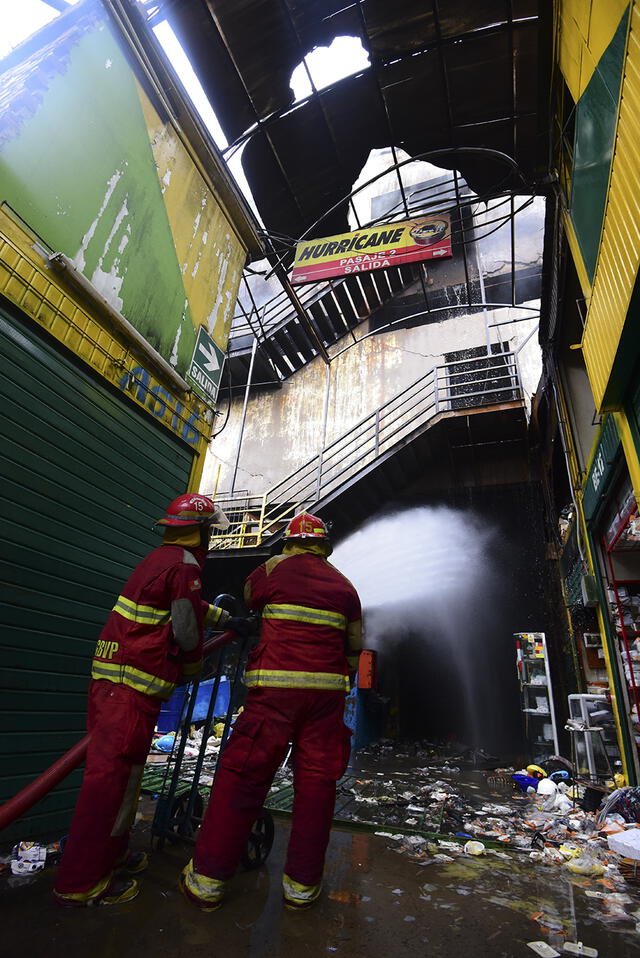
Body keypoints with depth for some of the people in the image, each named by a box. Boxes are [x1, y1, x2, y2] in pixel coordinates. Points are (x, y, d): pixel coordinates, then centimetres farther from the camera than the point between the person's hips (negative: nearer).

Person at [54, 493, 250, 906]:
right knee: (114, 773, -1)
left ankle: (110, 851, 34)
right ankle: (82, 883, 10)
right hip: (132, 685, -10)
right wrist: (194, 668, 6)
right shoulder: (184, 565, -16)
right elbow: (188, 631, -14)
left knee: (120, 769, 20)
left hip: (113, 677, 10)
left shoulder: (161, 558, 16)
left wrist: (229, 620, 35)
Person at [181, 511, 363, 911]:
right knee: (316, 781, 12)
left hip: (274, 690, -3)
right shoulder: (345, 586, 12)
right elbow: (355, 650, 16)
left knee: (242, 776, 7)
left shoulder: (275, 567, 2)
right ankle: (302, 884, 23)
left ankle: (208, 879, 16)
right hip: (327, 692, 3)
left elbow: (247, 597, 20)